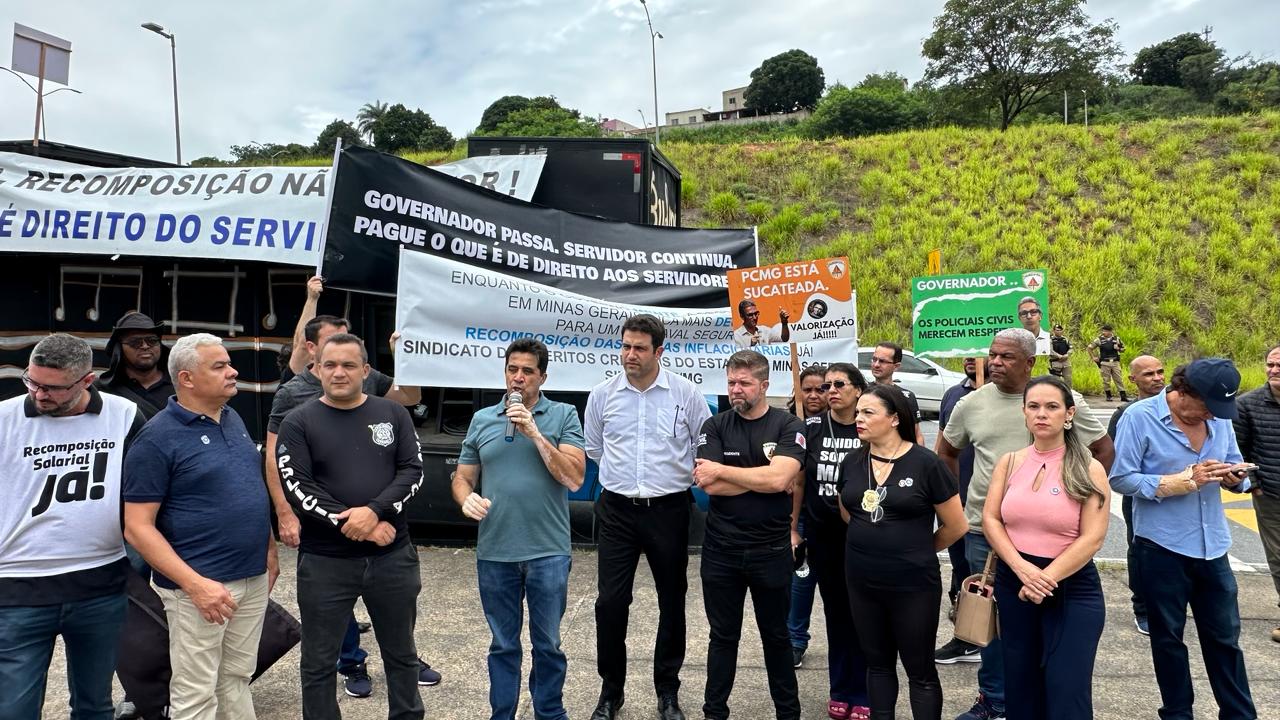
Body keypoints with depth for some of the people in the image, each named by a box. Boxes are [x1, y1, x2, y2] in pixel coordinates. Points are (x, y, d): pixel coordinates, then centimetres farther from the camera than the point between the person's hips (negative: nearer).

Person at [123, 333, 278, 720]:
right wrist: (195, 584, -22)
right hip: (203, 586, -6)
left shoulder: (233, 418, 7)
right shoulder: (158, 437, -14)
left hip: (254, 578, 6)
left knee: (237, 679, 19)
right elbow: (137, 528, -16)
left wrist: (269, 550, 13)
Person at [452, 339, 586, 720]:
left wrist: (535, 434, -17)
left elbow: (574, 478, -11)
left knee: (547, 643, 11)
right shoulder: (482, 419, 7)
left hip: (548, 551, -2)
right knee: (503, 644, 16)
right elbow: (463, 477, 12)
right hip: (494, 552, 2)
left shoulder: (563, 416, -2)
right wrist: (467, 499, -11)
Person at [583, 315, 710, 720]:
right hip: (617, 510, 1)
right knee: (610, 601, 0)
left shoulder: (686, 393, -4)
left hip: (668, 509, -1)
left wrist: (677, 474, 6)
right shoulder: (603, 394, 2)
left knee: (672, 601, 10)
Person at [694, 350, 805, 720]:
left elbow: (779, 478, -21)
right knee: (723, 636, 14)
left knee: (776, 635, 16)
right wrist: (763, 478, -14)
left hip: (771, 550, -1)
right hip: (720, 550, 1)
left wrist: (721, 470, -14)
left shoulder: (789, 426, -5)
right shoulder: (715, 426, 0)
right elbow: (708, 485, -12)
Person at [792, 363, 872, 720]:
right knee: (835, 611, 14)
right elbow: (799, 482, 6)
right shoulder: (812, 428, -1)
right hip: (821, 536, 2)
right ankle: (840, 690, 28)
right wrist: (793, 529, 6)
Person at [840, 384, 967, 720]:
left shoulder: (925, 463, -12)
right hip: (862, 582, 5)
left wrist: (916, 551, 7)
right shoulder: (853, 463, 2)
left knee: (920, 669, 9)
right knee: (877, 663, 18)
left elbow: (956, 526, -5)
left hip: (913, 585, -4)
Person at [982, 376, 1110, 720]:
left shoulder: (1088, 470, -7)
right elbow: (990, 519, -1)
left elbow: (1092, 538, -12)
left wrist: (1045, 579, -18)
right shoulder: (1009, 463, 4)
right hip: (1013, 583, 4)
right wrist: (1022, 569, -15)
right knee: (1020, 688, 15)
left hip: (1072, 589, -3)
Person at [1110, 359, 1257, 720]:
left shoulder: (1220, 418, 3)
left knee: (1225, 636, 15)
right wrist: (1186, 479, -21)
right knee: (1168, 636, 12)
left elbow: (1234, 464, 13)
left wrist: (1236, 477, -12)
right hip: (1162, 546, -4)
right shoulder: (1140, 417, -12)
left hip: (1212, 546, 4)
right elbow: (1121, 479, -16)